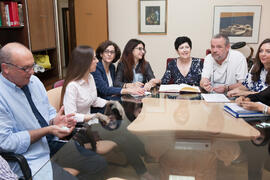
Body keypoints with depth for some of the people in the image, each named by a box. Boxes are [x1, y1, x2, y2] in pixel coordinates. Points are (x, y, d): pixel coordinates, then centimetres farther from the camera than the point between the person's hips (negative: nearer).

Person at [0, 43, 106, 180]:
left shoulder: (34, 80, 3)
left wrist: (55, 121, -12)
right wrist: (48, 130, -22)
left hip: (55, 143, 7)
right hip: (33, 160, -6)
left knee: (100, 164, 0)